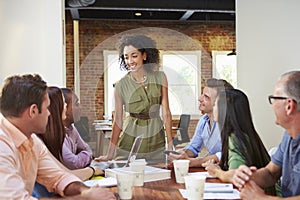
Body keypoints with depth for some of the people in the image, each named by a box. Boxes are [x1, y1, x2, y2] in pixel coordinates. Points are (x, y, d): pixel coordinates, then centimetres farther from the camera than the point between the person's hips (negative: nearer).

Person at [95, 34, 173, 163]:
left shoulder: (160, 78, -1)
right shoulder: (121, 85, -5)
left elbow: (166, 113, -2)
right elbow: (118, 121, -3)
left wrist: (170, 145, -6)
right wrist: (110, 155, -6)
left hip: (156, 142, 1)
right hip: (129, 142, -1)